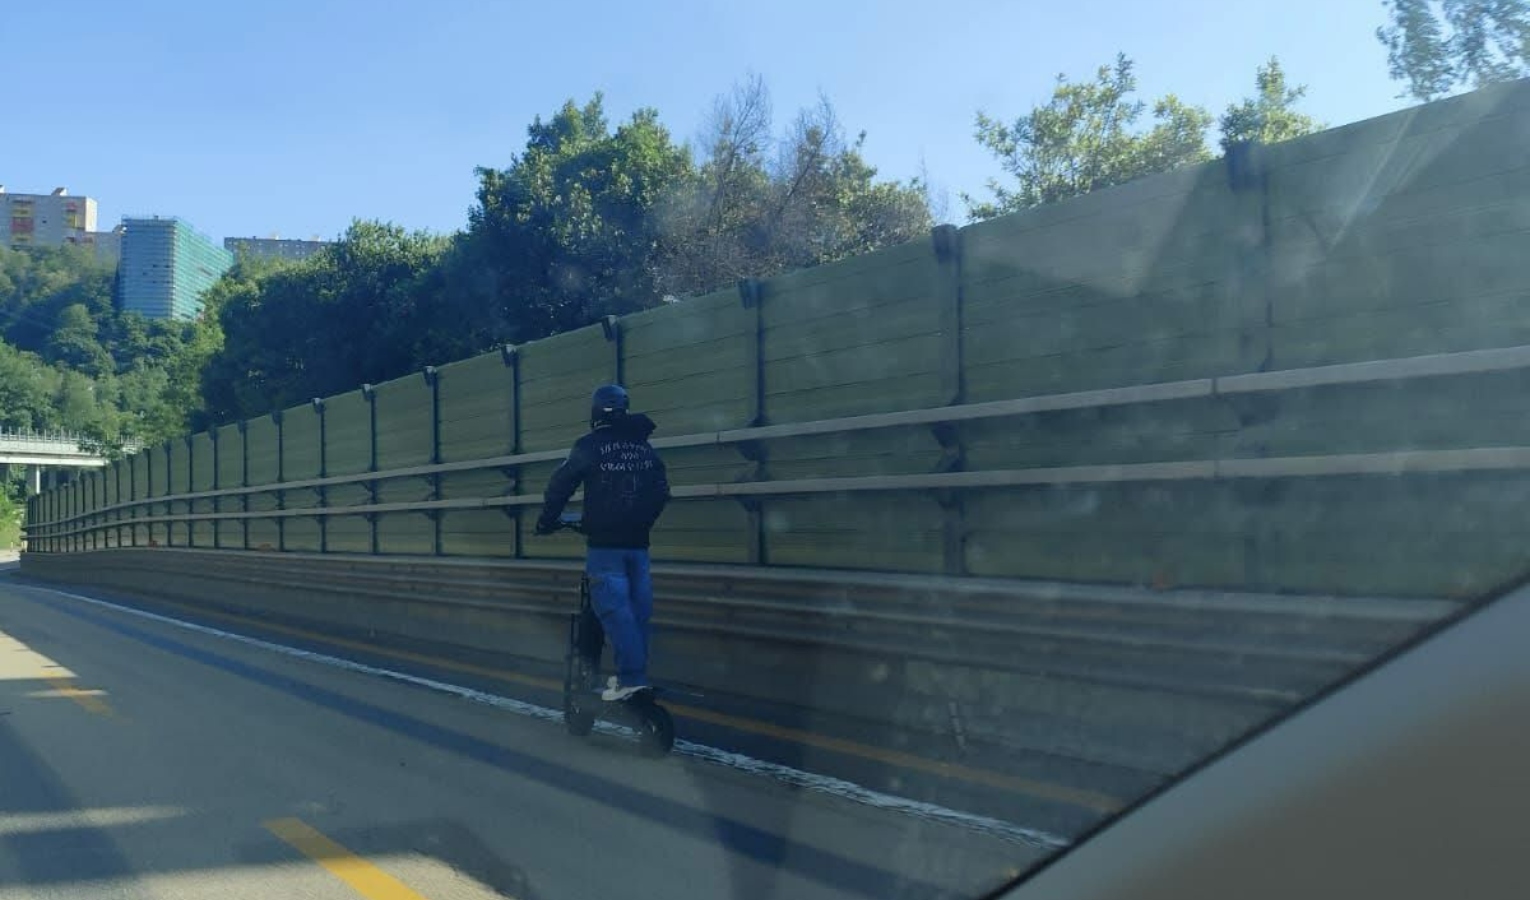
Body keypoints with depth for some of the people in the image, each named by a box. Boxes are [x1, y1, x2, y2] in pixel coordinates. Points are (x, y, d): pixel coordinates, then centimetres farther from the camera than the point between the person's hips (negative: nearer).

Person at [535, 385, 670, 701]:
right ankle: (636, 671, 14)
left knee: (614, 607, -7)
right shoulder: (645, 447, 12)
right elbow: (661, 493, 19)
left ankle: (631, 677, -14)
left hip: (605, 543, -5)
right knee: (638, 609, 10)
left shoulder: (591, 445, -4)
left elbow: (560, 485, -3)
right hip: (637, 543, 5)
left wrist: (546, 521, 10)